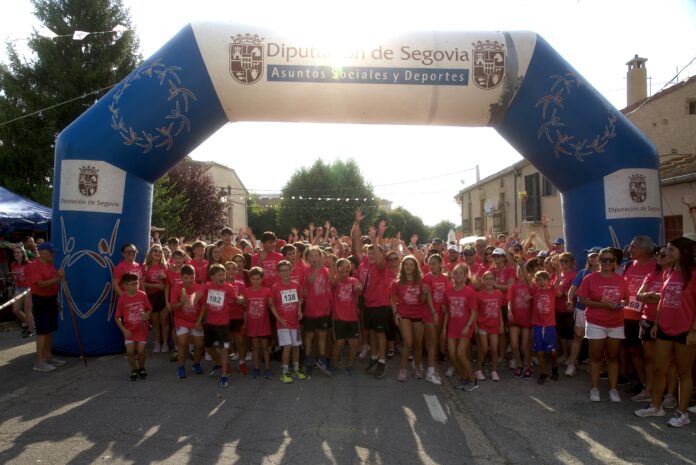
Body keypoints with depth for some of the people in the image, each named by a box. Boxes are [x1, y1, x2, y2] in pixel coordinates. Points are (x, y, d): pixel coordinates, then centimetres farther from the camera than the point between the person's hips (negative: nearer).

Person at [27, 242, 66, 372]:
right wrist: (57, 278, -28)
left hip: (51, 299, 9)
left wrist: (60, 278, 5)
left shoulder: (50, 264, 11)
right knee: (42, 331, -9)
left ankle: (48, 357, 22)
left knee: (49, 330, 13)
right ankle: (39, 362, -6)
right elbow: (41, 284, -24)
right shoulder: (34, 265, -15)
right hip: (40, 300, -8)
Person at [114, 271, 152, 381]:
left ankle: (141, 368, 24)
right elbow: (117, 317, -4)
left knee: (141, 351, -3)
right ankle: (134, 370, 17)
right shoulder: (122, 298, -11)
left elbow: (149, 309, 6)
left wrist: (146, 314, -16)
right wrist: (124, 330, -11)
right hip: (129, 330, 0)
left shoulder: (142, 295, -8)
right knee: (130, 351, -8)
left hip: (141, 328, 0)